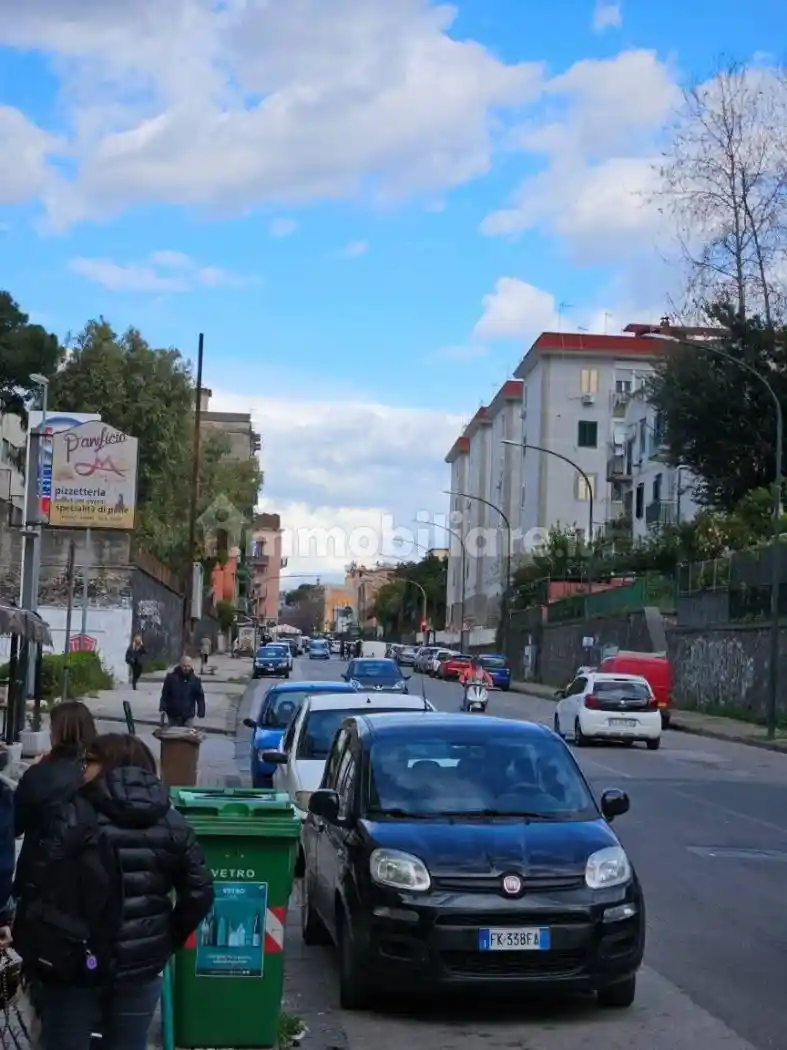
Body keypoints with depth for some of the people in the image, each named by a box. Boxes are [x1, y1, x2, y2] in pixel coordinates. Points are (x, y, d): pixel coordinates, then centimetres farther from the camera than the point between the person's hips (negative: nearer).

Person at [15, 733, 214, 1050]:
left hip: (73, 965, -4)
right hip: (141, 965, 4)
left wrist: (30, 952, -4)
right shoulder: (172, 822, 2)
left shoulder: (74, 816, -13)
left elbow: (34, 888, -16)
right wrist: (168, 942, 12)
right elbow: (199, 892, 1)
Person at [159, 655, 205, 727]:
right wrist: (163, 708, -9)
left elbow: (200, 697, -1)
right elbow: (164, 695, -2)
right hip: (173, 715, 0)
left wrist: (201, 712, -9)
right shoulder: (171, 677, -5)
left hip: (188, 716, 0)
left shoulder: (195, 680, -2)